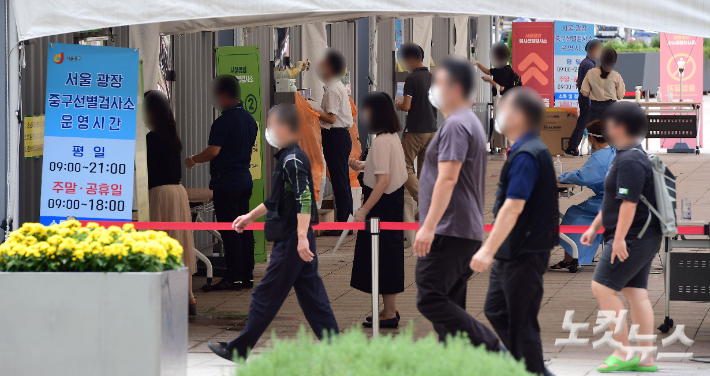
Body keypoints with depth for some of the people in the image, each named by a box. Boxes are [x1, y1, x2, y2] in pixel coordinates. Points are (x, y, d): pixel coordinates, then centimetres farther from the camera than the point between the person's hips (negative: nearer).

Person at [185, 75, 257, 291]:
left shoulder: (224, 121, -16)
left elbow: (213, 151, -20)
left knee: (229, 232, -6)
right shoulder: (249, 119, 12)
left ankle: (233, 277, -6)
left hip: (226, 182, -9)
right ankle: (247, 275, 13)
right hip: (245, 180, 9)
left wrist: (192, 160, -5)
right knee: (244, 229, 11)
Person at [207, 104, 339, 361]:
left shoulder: (293, 159, -15)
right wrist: (251, 216, 32)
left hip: (291, 240, -10)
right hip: (295, 239, 10)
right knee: (311, 296, 9)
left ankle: (238, 349, 5)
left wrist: (301, 237, -30)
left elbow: (304, 198, -25)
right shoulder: (287, 157, 16)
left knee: (266, 296, -2)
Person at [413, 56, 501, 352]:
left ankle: (492, 351, -16)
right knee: (448, 306, 9)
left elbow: (447, 178, -22)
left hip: (448, 232, -10)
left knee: (431, 300, -13)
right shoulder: (471, 123, 20)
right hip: (468, 233, 10)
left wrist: (428, 227, -25)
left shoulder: (455, 125, -12)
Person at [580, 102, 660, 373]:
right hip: (644, 238, 10)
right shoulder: (628, 157, 18)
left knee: (602, 287, -9)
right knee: (636, 292, 8)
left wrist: (619, 238, -26)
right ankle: (646, 358, 6)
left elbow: (629, 202, -24)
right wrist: (594, 228, 26)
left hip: (633, 237, -10)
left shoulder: (630, 162, -17)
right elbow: (614, 200, 25)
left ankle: (622, 352, -9)